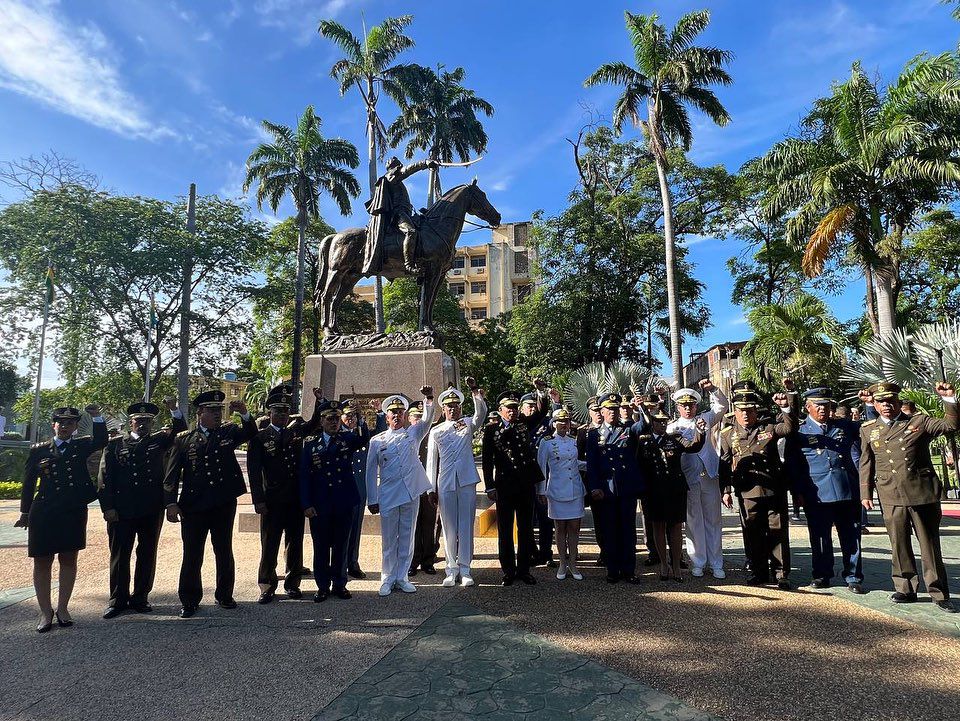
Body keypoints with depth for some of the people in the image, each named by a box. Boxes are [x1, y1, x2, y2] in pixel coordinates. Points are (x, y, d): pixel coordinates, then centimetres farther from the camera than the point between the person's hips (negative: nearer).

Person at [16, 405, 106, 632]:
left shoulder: (81, 446, 5)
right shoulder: (39, 450, 3)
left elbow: (101, 441, -16)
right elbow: (29, 482, 8)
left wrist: (96, 417, -22)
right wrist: (25, 512, 10)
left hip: (74, 513, 0)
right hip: (43, 513, 0)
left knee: (69, 560, 9)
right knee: (42, 562, 6)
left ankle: (62, 609, 22)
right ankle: (46, 612, 19)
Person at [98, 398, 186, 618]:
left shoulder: (159, 440, 10)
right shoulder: (115, 443, 6)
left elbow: (180, 429, -4)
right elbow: (105, 476, 1)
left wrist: (174, 410, -21)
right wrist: (108, 507, -6)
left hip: (152, 509, 1)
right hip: (121, 509, -1)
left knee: (147, 554, 9)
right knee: (120, 554, 7)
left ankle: (141, 597, 20)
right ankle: (118, 599, 20)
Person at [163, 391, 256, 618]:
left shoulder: (228, 432, 5)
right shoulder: (183, 439, 0)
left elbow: (251, 433, -10)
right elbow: (171, 474, -1)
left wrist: (244, 414, -26)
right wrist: (171, 503, -9)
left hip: (224, 505, 2)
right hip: (193, 506, -1)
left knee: (224, 552, 13)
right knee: (192, 556, 7)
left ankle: (224, 595, 28)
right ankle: (190, 601, 23)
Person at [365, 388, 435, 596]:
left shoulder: (413, 433, 9)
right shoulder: (377, 441, 5)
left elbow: (428, 419, -6)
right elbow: (371, 471, 5)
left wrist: (428, 398, -24)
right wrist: (372, 500, 1)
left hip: (412, 493, 1)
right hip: (388, 495, -1)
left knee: (407, 538, 9)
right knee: (389, 539, 7)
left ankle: (401, 577, 21)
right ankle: (388, 579, 20)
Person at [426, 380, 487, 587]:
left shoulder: (468, 424, 8)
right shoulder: (436, 431, 7)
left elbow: (482, 412, -13)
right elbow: (431, 461, 7)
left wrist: (475, 391, -27)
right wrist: (432, 488, 4)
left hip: (467, 482, 0)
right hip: (445, 484, 0)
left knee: (466, 526, 4)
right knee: (449, 528, 6)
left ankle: (465, 569, 13)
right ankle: (451, 570, 17)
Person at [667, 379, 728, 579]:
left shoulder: (705, 419, 12)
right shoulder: (672, 428, 4)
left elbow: (722, 406, 5)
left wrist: (712, 389, -9)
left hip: (709, 476, 2)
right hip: (688, 479, -2)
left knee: (713, 521, 8)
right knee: (693, 522, 5)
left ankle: (716, 563, 16)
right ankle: (697, 562, 15)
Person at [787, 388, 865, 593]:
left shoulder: (845, 426, 12)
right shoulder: (799, 432, 3)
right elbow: (793, 465, 2)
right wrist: (799, 492, -3)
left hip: (847, 490, 2)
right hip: (817, 494, -2)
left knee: (851, 536, 6)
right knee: (820, 537, 7)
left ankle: (853, 577, 18)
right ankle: (822, 575, 20)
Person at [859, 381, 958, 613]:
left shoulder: (919, 422, 6)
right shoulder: (868, 429, 9)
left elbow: (951, 425, -4)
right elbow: (866, 464, 10)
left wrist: (949, 400, -16)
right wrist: (865, 494, 6)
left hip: (922, 493, -1)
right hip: (891, 496, 1)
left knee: (930, 544, 6)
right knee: (899, 544, 7)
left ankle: (939, 593, 17)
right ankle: (906, 589, 19)